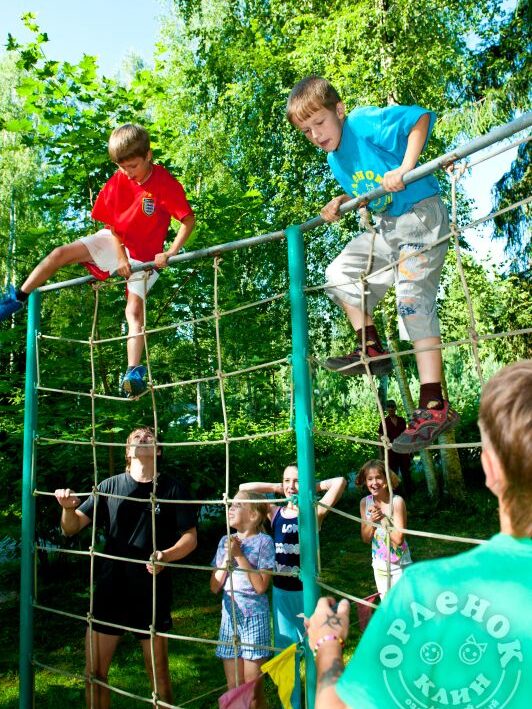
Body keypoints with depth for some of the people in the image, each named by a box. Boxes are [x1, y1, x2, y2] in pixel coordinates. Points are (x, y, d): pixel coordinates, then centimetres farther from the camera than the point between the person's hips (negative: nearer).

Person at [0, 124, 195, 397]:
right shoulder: (117, 181, -11)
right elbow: (111, 223, -4)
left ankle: (134, 372, -16)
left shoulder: (166, 184, -23)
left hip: (145, 255, -4)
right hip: (114, 242, 4)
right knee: (61, 253, -8)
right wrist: (120, 257, -14)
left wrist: (169, 254, -29)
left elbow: (188, 220, -23)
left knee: (135, 310, -13)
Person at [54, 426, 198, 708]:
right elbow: (72, 528, 1)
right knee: (94, 673, 7)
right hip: (110, 590, 2)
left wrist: (167, 555, -21)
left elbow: (190, 538, -1)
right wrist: (68, 507, -21)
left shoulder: (170, 489, -2)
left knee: (159, 675, 9)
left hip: (152, 593, -1)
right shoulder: (110, 486, 2)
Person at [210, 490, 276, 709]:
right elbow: (215, 587, 4)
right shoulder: (225, 541, 5)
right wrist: (227, 556, -8)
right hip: (229, 616, 5)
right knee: (233, 689, 12)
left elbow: (261, 586, -16)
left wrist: (239, 555, -17)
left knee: (253, 690, 3)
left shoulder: (263, 542, -8)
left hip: (254, 617, -5)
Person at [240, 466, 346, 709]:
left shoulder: (314, 513, -7)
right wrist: (276, 488, 2)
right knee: (285, 650, 14)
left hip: (306, 591, -3)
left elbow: (340, 482, -17)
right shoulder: (275, 512, 2)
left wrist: (313, 487, -4)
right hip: (281, 591, 3)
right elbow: (243, 489, 3)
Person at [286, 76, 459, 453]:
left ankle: (434, 406, -19)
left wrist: (404, 169, -29)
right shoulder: (336, 160, 12)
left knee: (413, 298, -18)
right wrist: (339, 203, 5)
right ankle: (371, 350, 14)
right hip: (386, 226, 9)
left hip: (421, 214, -9)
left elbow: (420, 117, -21)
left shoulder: (366, 122, -13)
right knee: (340, 273, 10)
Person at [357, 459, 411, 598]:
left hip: (399, 564, -4)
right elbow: (366, 538, -1)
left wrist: (382, 517, -23)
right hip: (379, 563, 5)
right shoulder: (365, 502, -5)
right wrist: (371, 520, -18)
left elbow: (398, 539, -22)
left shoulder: (397, 501, -20)